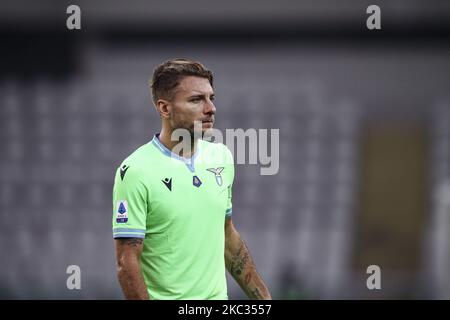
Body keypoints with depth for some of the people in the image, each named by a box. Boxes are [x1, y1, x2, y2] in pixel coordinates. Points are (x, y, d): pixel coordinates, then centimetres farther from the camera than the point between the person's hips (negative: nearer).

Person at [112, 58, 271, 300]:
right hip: (166, 297, -6)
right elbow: (127, 263, -15)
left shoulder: (222, 157, 6)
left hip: (218, 295, 6)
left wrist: (262, 297, 12)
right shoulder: (136, 171, -14)